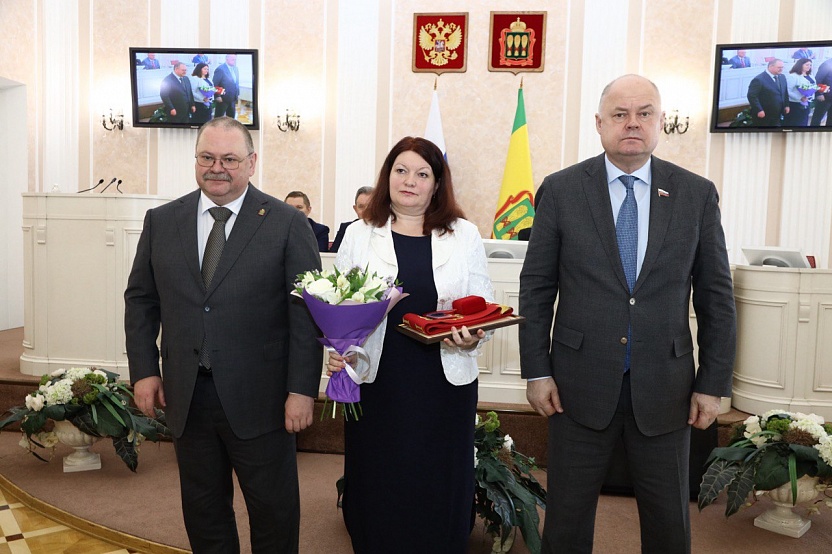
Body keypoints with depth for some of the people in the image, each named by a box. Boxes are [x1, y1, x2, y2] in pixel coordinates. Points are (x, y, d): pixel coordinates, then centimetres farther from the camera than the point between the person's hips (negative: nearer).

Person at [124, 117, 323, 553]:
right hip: (185, 397, 4)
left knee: (274, 513, 11)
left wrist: (302, 389, -12)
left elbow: (307, 311, -8)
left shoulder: (287, 223, -6)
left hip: (258, 398, -3)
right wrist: (144, 369, 3)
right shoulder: (161, 221, 6)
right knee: (202, 510, 19)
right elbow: (140, 299, 12)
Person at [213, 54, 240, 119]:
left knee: (231, 118, 15)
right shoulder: (220, 69, -16)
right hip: (223, 99, -7)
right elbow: (215, 84, -15)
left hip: (233, 99, 7)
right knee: (218, 118, 3)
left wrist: (238, 94, 14)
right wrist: (218, 96, -17)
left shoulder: (235, 69, 9)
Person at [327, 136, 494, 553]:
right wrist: (337, 354, -11)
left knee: (439, 488, 11)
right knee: (378, 489, 11)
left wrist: (472, 338, -13)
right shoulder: (359, 236, 6)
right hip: (376, 383, 0)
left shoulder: (464, 235, 6)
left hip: (445, 383, 1)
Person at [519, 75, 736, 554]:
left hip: (665, 387, 1)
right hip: (581, 384, -1)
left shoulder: (697, 194, 1)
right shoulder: (562, 189, -3)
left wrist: (714, 384, 0)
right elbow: (536, 287, -1)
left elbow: (717, 295, 3)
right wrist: (537, 371, -4)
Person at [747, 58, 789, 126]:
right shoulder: (759, 79, -17)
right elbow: (752, 96, -21)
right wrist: (759, 110, -24)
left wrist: (786, 105, 10)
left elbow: (785, 93, 20)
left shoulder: (782, 77, 9)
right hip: (763, 116, -8)